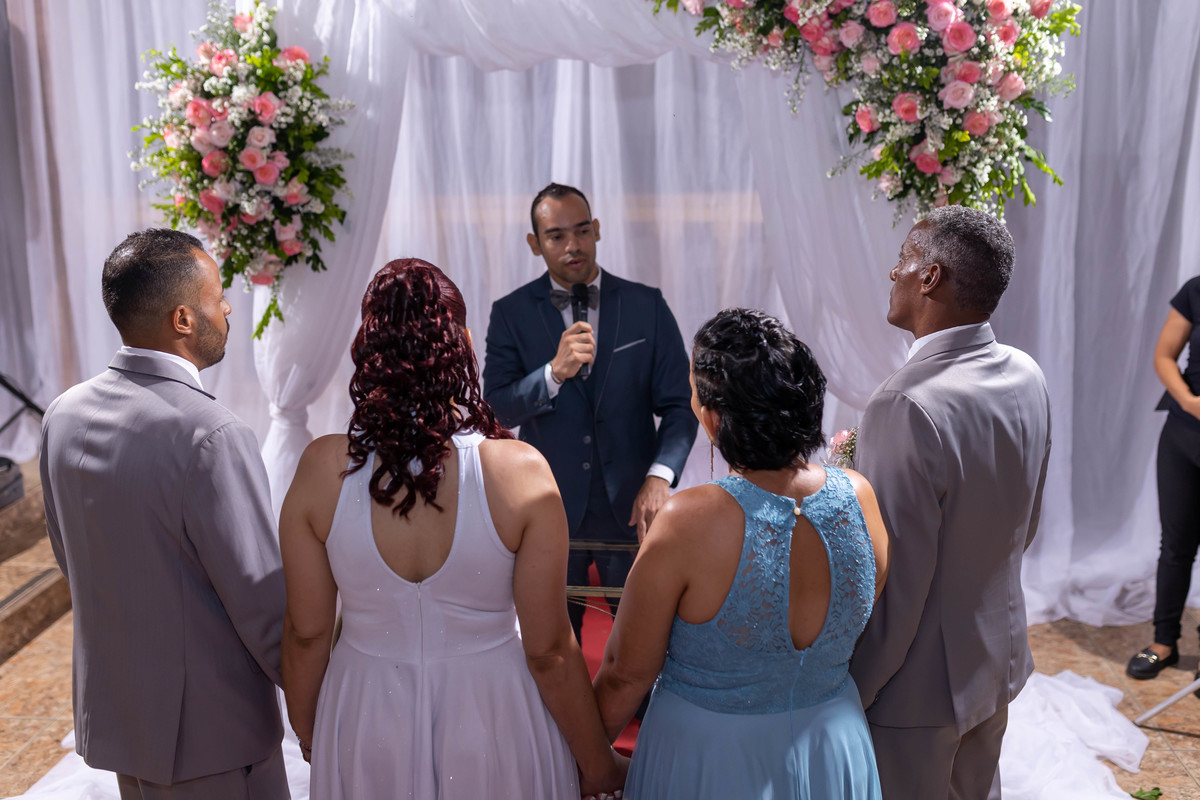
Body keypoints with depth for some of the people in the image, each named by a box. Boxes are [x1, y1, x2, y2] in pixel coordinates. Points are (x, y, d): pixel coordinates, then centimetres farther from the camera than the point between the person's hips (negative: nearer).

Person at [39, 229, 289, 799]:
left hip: (110, 713, 7)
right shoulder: (212, 438, -27)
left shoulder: (63, 416, -3)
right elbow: (264, 606, -22)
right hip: (209, 731, -7)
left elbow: (72, 559, 10)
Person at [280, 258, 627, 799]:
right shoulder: (521, 472, -22)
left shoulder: (321, 470, -16)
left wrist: (309, 737, 13)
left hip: (365, 721, 2)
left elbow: (306, 634, -6)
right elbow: (549, 652, -15)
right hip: (491, 723, -1)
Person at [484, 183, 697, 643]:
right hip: (550, 510, 0)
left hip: (631, 506, 0)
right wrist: (554, 372, -26)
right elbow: (496, 410, -9)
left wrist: (660, 476, -16)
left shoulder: (647, 306, 0)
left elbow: (679, 403, -1)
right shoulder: (511, 314, -1)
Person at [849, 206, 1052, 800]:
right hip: (1000, 659, 8)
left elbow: (893, 582, -26)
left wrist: (850, 694, -14)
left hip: (920, 685, -7)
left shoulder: (908, 407, -30)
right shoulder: (1026, 377, -3)